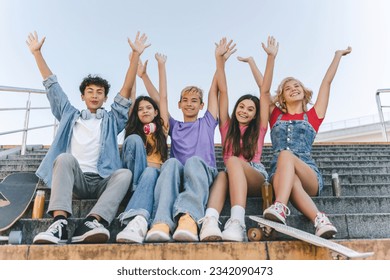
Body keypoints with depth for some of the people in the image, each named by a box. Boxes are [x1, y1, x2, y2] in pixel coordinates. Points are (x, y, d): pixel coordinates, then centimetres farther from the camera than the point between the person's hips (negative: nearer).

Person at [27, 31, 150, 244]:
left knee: (125, 173, -32)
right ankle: (59, 223, -50)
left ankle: (91, 223, -52)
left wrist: (135, 55, 6)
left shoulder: (112, 120, 22)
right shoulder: (70, 116, 26)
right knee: (65, 158, -33)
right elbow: (52, 86, 24)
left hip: (102, 181, 0)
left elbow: (127, 89, 13)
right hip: (74, 179, 0)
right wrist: (37, 53, 22)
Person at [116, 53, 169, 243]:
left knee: (149, 173, -39)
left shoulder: (161, 127, 20)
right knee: (134, 139, -26)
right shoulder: (134, 129, 22)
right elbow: (131, 98, 23)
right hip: (132, 173, 1)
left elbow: (163, 97, 19)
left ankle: (136, 220, -67)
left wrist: (161, 66, 20)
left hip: (155, 172, 0)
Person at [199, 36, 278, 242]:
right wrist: (220, 58, 6)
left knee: (233, 161, -34)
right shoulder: (227, 127, 19)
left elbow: (265, 90, 10)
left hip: (257, 177, -1)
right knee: (222, 175, -35)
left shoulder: (259, 129, 17)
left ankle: (237, 223, -55)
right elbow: (223, 91, 12)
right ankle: (209, 222, -63)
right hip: (231, 177, 1)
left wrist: (271, 57, 7)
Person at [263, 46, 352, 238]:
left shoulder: (312, 116, 21)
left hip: (309, 174, -1)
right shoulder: (275, 116, 24)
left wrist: (338, 55, 30)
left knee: (286, 155, -36)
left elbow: (327, 82, 24)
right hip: (279, 173, 1)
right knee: (291, 180, -37)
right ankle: (319, 219, -54)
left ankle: (280, 208, -58)